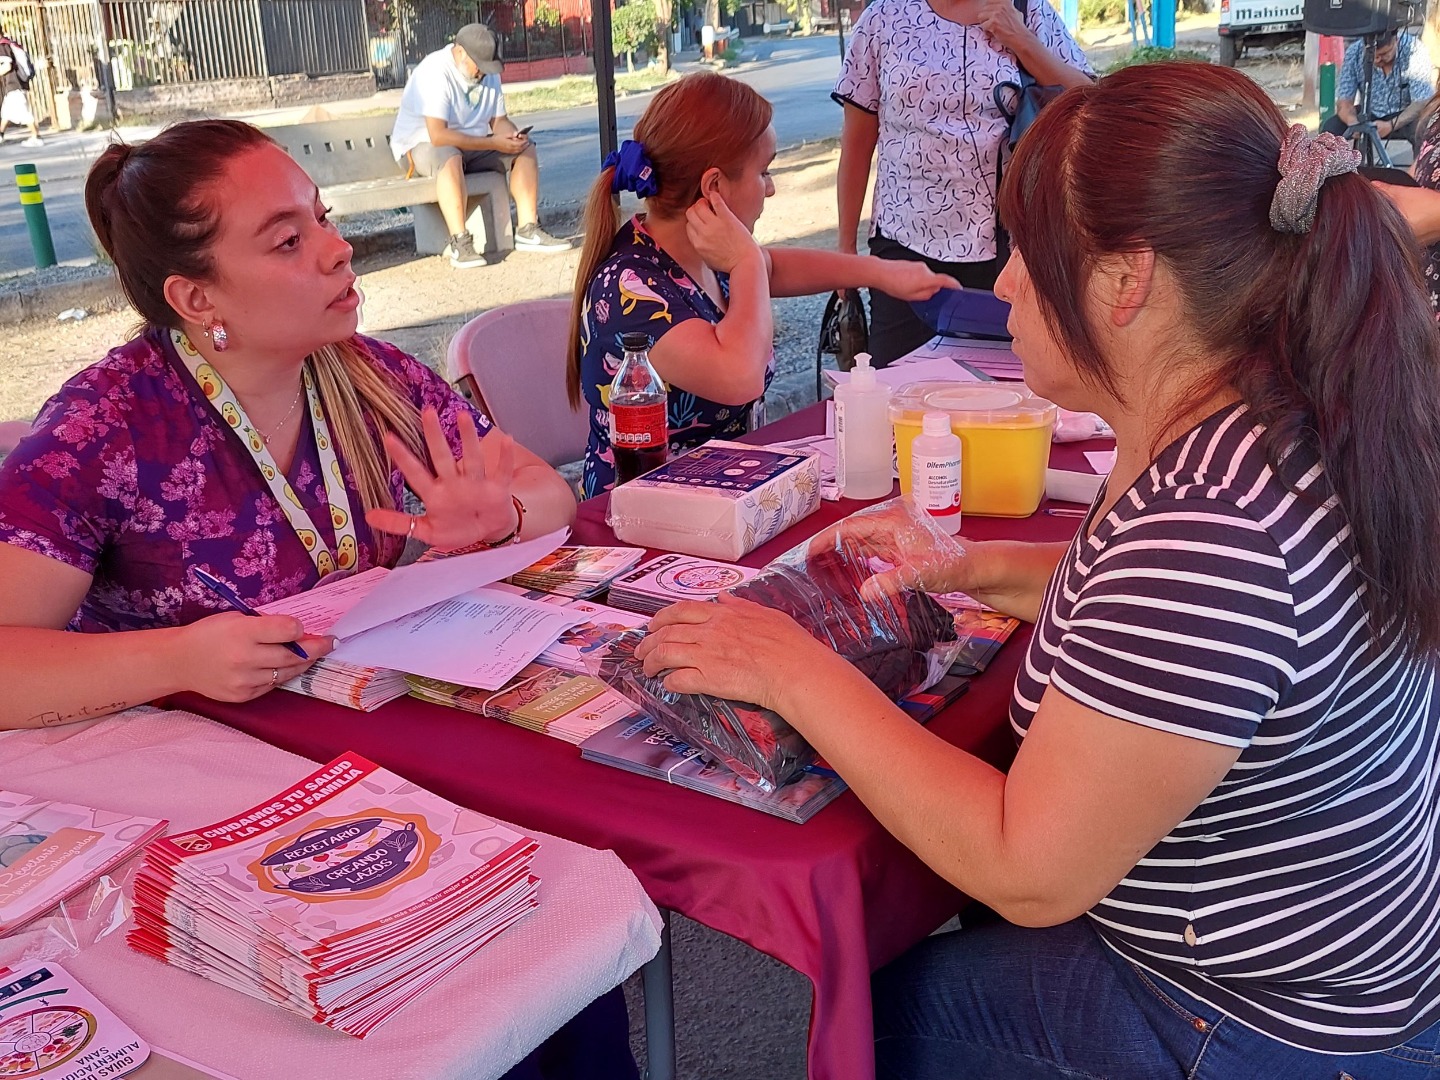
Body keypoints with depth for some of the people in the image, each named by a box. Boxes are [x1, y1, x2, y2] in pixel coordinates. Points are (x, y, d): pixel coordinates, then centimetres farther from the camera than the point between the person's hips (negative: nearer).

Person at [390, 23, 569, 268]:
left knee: (526, 148, -7)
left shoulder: (489, 73, 2)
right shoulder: (434, 72, -24)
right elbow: (438, 135, -33)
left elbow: (499, 120, 6)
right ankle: (460, 244, -40)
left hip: (473, 145, 8)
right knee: (450, 159, -41)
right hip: (422, 145, -8)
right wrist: (493, 143, -34)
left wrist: (514, 136, -19)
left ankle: (528, 231, -10)